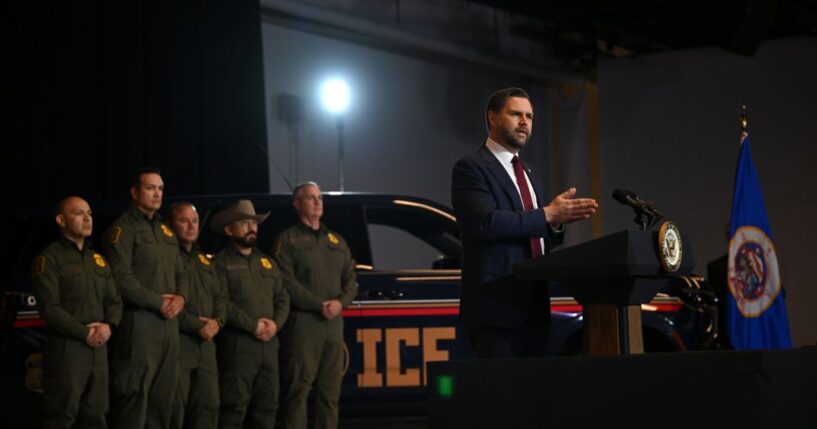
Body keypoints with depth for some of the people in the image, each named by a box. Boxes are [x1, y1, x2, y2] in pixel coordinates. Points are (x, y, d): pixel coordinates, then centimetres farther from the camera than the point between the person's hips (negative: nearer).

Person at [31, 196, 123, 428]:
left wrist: (109, 325, -5)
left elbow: (115, 301, 17)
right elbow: (49, 307, -13)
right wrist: (85, 333, -15)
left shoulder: (99, 260, 20)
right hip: (66, 348, -7)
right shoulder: (49, 259, -4)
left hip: (99, 348, 7)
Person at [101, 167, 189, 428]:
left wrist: (180, 298, -2)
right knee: (134, 396, -7)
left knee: (163, 395, 10)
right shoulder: (123, 229, -5)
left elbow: (180, 273, 20)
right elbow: (121, 278, -16)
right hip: (138, 322, -8)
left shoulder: (166, 231, 20)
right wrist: (158, 302, -13)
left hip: (168, 322, 8)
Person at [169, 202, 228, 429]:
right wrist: (196, 325, -15)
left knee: (208, 404, 7)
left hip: (206, 342, 8)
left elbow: (220, 295, 19)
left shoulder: (205, 260, 22)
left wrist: (217, 321, -2)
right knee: (176, 406, -8)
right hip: (178, 340, -8)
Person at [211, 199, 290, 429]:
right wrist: (252, 325, -15)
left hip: (269, 343, 7)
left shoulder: (267, 262, 20)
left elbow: (282, 298, 17)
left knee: (267, 403, 8)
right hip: (238, 343, -6)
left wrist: (275, 323, -3)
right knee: (235, 405, -9)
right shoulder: (221, 262, -1)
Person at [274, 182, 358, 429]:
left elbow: (351, 279, 14)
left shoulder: (337, 241, 21)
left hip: (334, 324, 6)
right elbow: (287, 282, -10)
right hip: (302, 323, -6)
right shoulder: (288, 240, 2)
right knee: (298, 388, -8)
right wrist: (319, 305, -16)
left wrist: (341, 302, -7)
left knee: (330, 389, 6)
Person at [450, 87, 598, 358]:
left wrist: (559, 221, 1)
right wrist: (547, 214, -15)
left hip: (535, 309, 8)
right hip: (495, 308, -8)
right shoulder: (470, 168, -4)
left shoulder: (530, 176, 22)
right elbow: (487, 221, -20)